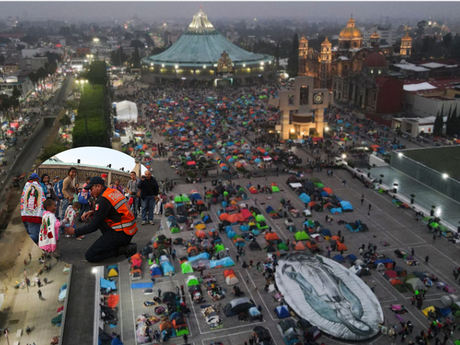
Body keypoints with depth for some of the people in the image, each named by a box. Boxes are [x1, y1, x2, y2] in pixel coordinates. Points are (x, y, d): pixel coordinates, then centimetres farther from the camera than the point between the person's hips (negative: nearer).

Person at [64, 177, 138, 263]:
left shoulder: (103, 199, -14)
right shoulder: (114, 191, 11)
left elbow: (94, 226, -10)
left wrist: (75, 231, 2)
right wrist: (93, 212, 14)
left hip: (121, 234, -9)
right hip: (130, 230, 9)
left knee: (90, 256, -5)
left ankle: (123, 249, -8)